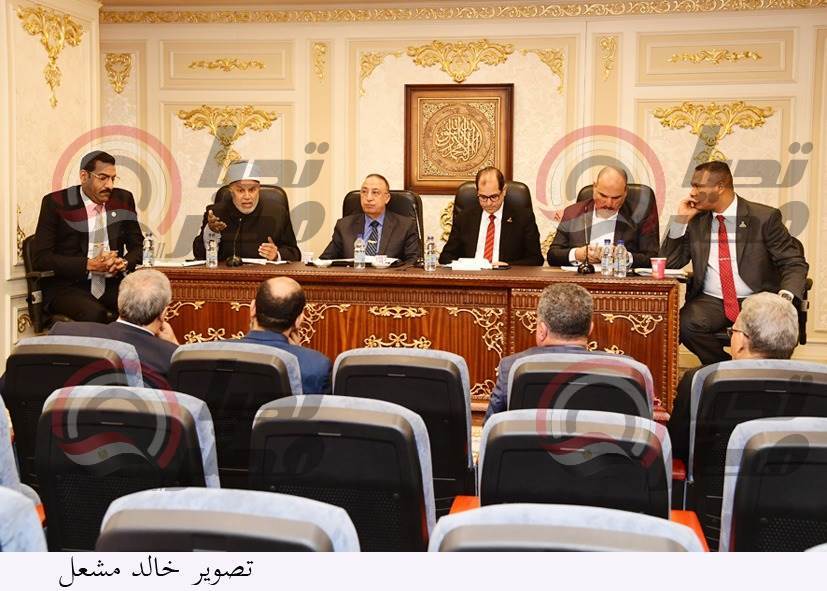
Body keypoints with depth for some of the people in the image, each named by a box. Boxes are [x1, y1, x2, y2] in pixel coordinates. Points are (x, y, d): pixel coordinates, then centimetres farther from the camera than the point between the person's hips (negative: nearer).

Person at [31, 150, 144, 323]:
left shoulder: (123, 199, 9)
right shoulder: (55, 203, -4)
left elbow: (137, 247, 15)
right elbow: (40, 258, -8)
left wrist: (124, 263, -9)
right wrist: (89, 265, -18)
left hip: (111, 284, 4)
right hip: (67, 287, -4)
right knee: (95, 314, -35)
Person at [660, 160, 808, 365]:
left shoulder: (764, 217, 0)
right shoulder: (695, 221, 10)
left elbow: (794, 264, -2)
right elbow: (669, 263, 8)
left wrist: (785, 297, -22)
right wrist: (680, 221, -3)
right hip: (710, 302, 2)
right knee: (686, 323, -29)